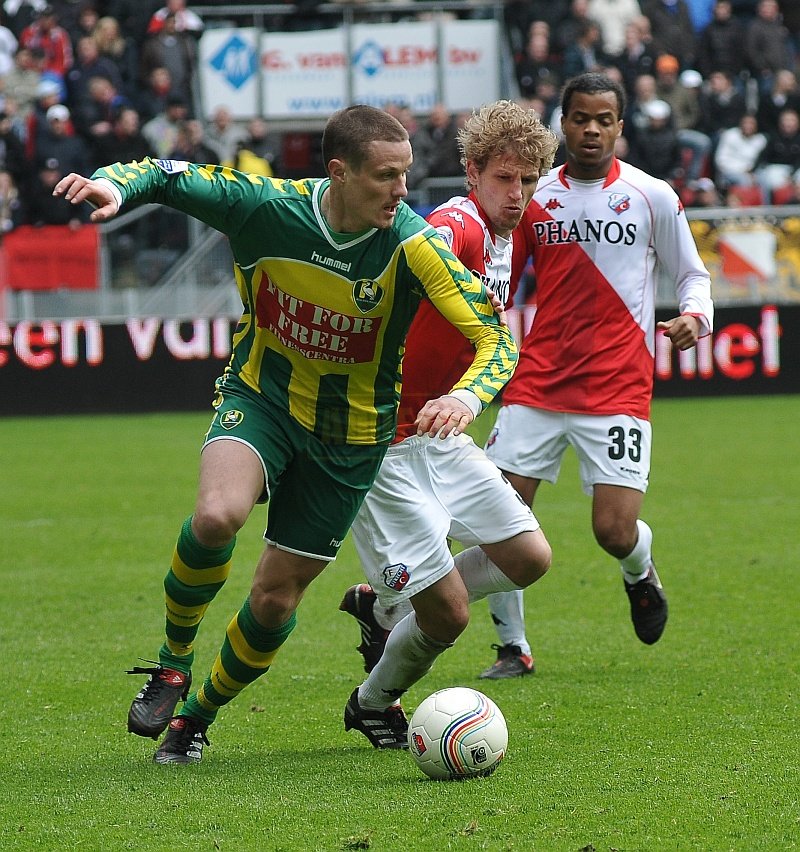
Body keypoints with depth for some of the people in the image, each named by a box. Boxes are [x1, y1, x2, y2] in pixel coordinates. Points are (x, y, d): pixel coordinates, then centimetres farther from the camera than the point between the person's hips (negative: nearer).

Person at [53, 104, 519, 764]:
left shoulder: (412, 245, -22)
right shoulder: (266, 207, -19)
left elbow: (496, 337, -22)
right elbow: (166, 176, -6)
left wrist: (468, 396, -43)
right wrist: (115, 185, -29)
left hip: (350, 435, 1)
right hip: (260, 395, 0)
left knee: (277, 598, 4)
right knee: (217, 518, -31)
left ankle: (198, 715, 33)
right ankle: (174, 662, -4)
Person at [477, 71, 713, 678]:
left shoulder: (652, 196, 1)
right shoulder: (535, 197, 8)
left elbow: (692, 275, 9)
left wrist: (695, 316, -12)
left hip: (618, 387, -2)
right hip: (537, 383, 2)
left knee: (615, 530, -11)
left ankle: (640, 572, 27)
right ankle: (512, 646, 10)